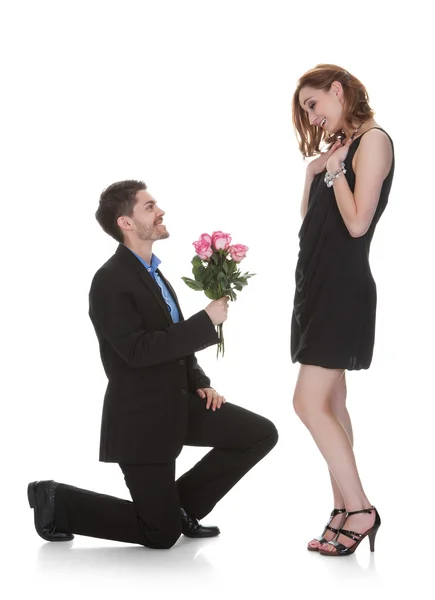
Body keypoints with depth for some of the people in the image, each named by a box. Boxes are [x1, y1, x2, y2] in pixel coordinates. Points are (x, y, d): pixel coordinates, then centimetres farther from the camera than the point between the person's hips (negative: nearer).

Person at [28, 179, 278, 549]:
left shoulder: (152, 273, 11)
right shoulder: (111, 281, -18)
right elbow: (140, 350, -27)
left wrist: (200, 384, 5)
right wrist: (207, 320, -23)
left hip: (178, 403, 8)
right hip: (141, 416, -8)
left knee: (262, 434, -1)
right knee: (161, 534, -2)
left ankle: (182, 504, 13)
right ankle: (56, 501, 14)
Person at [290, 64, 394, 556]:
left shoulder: (373, 141, -11)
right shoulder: (339, 148, 16)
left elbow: (357, 222, -20)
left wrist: (335, 169, -11)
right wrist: (314, 170, 4)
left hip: (343, 289, -9)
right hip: (320, 285, 9)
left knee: (310, 402, -12)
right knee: (330, 403, 8)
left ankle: (359, 509, -4)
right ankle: (344, 513, 12)